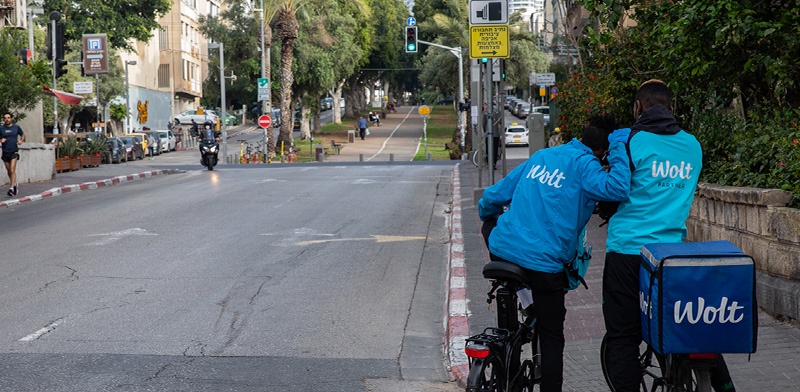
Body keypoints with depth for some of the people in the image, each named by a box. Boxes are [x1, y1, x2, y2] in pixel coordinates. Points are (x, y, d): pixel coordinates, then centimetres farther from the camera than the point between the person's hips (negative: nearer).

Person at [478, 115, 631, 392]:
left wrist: (488, 218, 44)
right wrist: (618, 148, -12)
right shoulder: (584, 165, -5)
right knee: (551, 337, 6)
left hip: (502, 251, 5)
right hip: (544, 263, -5)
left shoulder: (540, 156, 16)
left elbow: (494, 195, 22)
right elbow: (617, 189, -25)